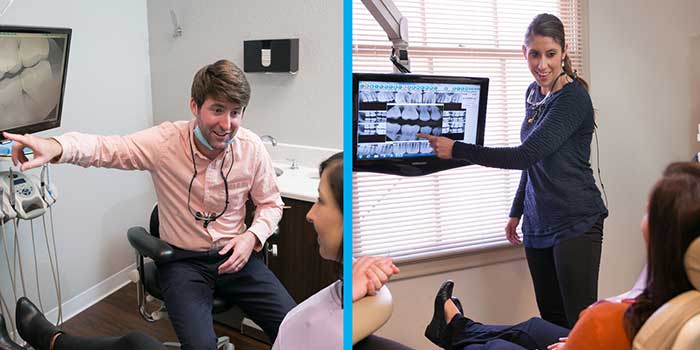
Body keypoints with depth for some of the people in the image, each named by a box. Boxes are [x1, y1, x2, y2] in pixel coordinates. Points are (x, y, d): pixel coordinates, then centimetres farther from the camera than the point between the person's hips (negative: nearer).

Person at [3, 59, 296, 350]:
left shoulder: (252, 147, -8)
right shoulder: (164, 141, -14)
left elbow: (270, 203, 5)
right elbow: (103, 148, -19)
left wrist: (252, 236, -15)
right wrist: (55, 146, -40)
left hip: (235, 256, 3)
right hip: (183, 259, -2)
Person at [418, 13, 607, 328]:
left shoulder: (573, 98, -14)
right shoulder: (533, 93, 12)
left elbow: (526, 155, -21)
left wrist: (456, 149, -18)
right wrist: (516, 211, 21)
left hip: (576, 223, -8)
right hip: (538, 225, 8)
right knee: (551, 322, 11)